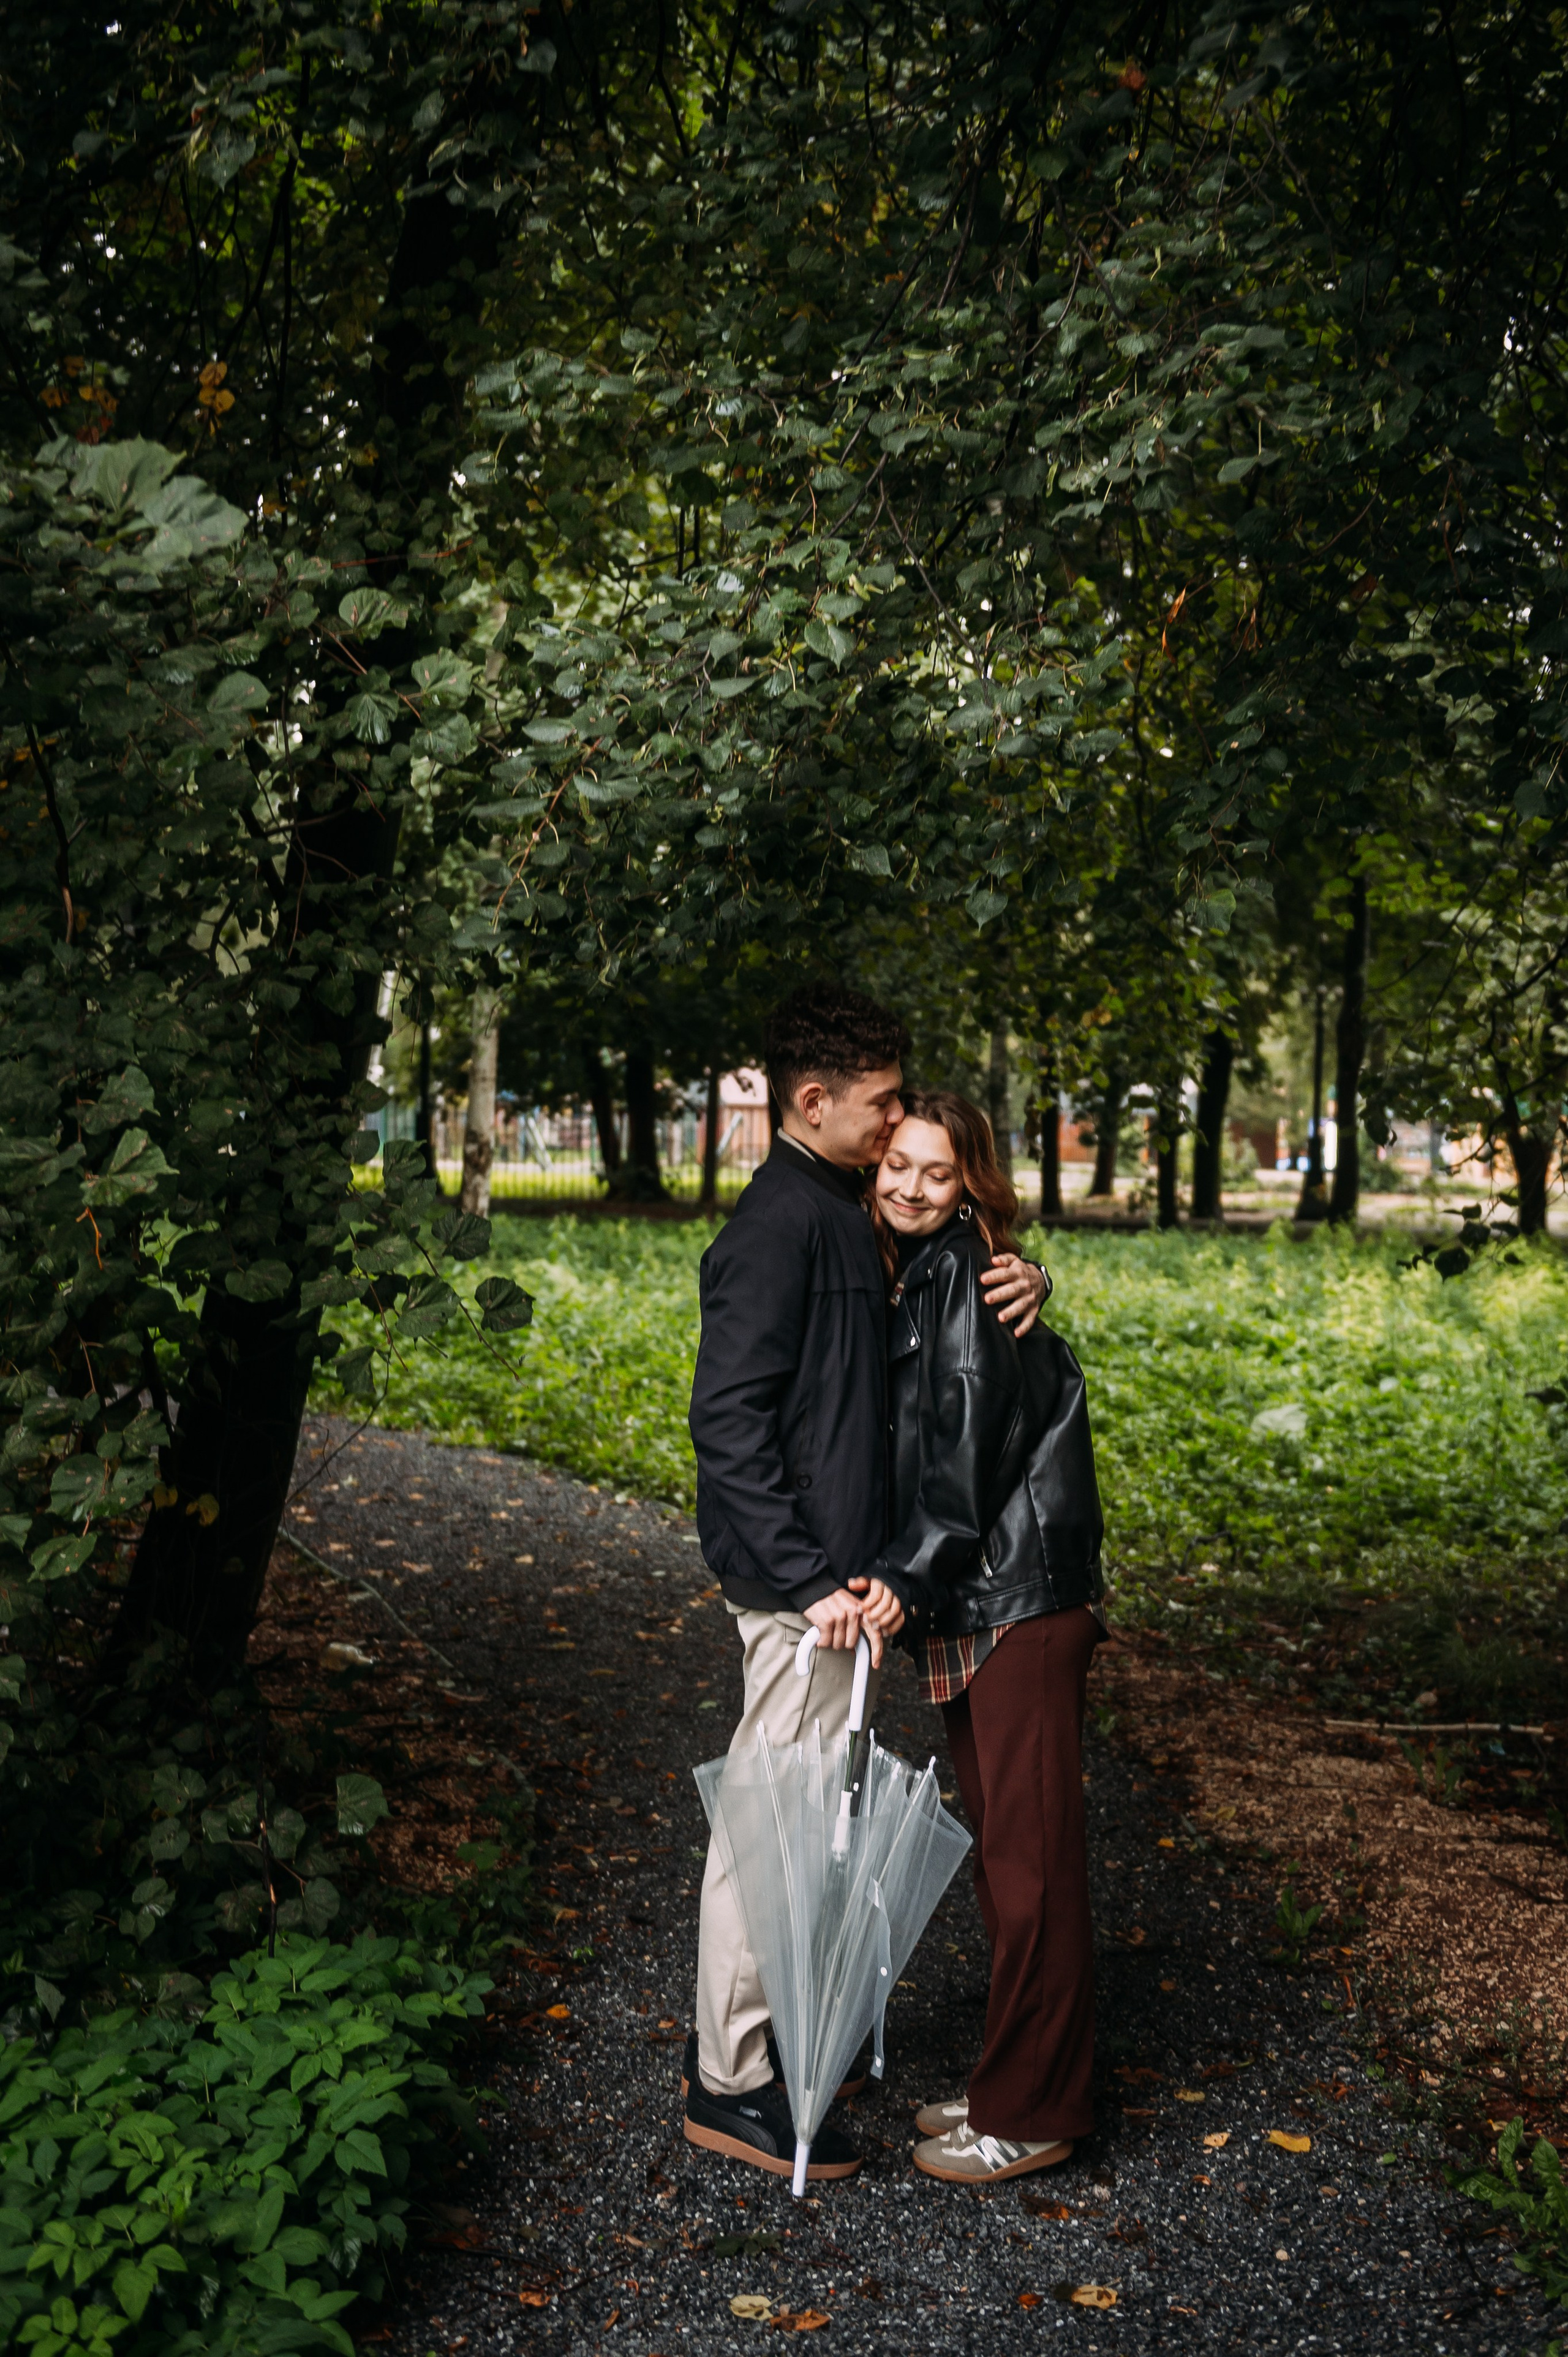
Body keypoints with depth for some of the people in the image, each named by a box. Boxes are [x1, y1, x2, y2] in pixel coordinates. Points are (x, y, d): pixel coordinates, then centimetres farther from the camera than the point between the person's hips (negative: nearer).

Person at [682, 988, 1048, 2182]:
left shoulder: (844, 1214, 13)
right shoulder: (779, 1223, -18)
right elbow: (728, 1420, -23)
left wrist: (1015, 1280, 0)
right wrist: (809, 1582, -25)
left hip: (835, 1569, 10)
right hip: (801, 1581, -10)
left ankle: (753, 2030, 35)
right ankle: (732, 2084, 13)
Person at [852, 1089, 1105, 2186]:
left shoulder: (965, 1270, -11)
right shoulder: (915, 1277, 16)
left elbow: (972, 1440, -18)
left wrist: (909, 1573, -20)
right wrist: (908, 1579, 14)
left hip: (1021, 1600, -10)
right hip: (975, 1603, 10)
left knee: (1030, 1859, 0)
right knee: (1002, 1853, 16)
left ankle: (1032, 2114, 10)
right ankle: (1015, 2085, 28)